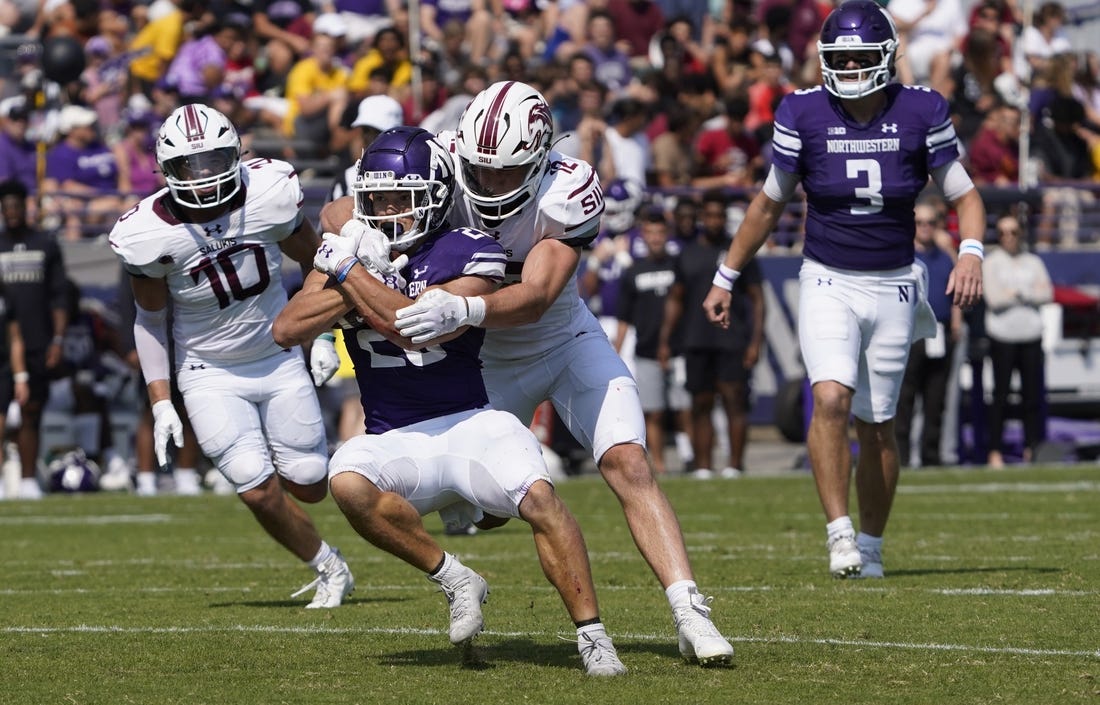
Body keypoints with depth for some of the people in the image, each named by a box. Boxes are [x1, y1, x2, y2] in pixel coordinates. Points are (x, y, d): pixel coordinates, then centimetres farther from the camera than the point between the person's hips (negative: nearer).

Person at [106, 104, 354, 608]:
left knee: (308, 487, 3)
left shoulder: (270, 193, -18)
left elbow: (312, 259, 2)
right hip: (210, 374, -2)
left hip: (280, 360, 2)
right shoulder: (148, 235, -21)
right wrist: (161, 404, -6)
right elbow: (150, 318, -4)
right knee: (260, 494, -13)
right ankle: (330, 570, 14)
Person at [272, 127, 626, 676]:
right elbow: (287, 330, -5)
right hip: (395, 444, 2)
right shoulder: (347, 253, 6)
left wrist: (350, 275, -16)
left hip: (468, 424, -2)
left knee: (538, 497, -29)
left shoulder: (468, 255, -8)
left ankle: (592, 638, -17)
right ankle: (455, 582, -13)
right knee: (347, 481, -31)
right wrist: (367, 278, -12)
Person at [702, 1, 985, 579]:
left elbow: (965, 196, 3)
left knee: (876, 425, 7)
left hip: (892, 287, 1)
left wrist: (970, 252, -17)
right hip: (828, 285, -1)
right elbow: (769, 204, 7)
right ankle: (839, 533, -19)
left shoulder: (920, 113, -5)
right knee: (831, 399, -24)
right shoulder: (804, 115, -6)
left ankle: (870, 547, 23)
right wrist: (725, 278, 11)